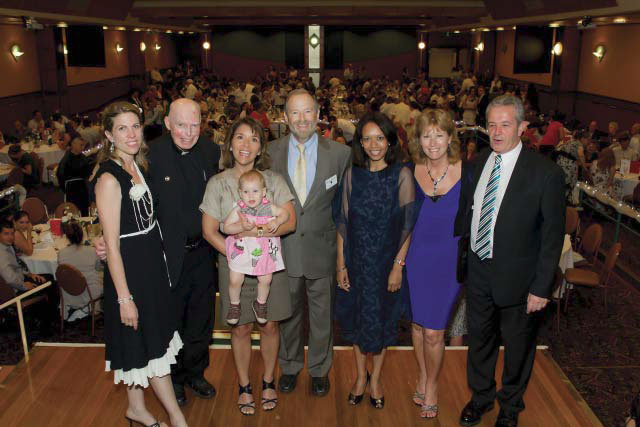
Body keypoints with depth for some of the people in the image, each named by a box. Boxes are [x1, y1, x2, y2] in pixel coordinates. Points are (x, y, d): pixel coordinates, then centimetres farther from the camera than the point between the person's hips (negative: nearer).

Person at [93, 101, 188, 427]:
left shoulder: (139, 166, 5)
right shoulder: (109, 179, -20)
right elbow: (112, 244, -20)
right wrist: (124, 298, -19)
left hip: (151, 263, 8)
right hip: (128, 269, -8)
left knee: (146, 345, 19)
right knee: (150, 347, 6)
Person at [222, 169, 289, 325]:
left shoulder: (269, 208, -6)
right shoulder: (238, 210, -10)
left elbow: (285, 213, 5)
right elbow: (227, 227, -11)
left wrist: (277, 222, -14)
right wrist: (242, 227, -27)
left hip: (264, 250, 1)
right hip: (241, 250, -1)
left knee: (266, 279, 3)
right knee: (235, 280, -2)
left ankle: (260, 303, 32)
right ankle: (234, 304, 26)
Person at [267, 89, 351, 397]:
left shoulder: (339, 153, -6)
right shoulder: (271, 152, -3)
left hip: (322, 248, -1)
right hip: (284, 248, 1)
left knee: (322, 314, 15)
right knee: (288, 313, 19)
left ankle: (319, 368, 37)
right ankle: (289, 366, 41)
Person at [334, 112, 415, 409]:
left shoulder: (401, 175, -10)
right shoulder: (352, 175, -3)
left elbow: (407, 226, -8)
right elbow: (343, 222, 0)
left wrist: (398, 265, -11)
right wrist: (340, 264, -2)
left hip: (387, 262, -2)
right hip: (356, 261, 2)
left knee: (382, 320, 13)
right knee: (356, 318, 14)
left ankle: (376, 379, 34)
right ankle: (361, 376, 36)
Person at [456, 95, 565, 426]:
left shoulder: (546, 173, -17)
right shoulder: (479, 163, -1)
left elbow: (553, 236, -14)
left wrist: (541, 288, -14)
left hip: (516, 276, -4)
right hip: (478, 272, 5)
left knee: (517, 346, 17)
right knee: (479, 339, 22)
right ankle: (481, 396, 47)